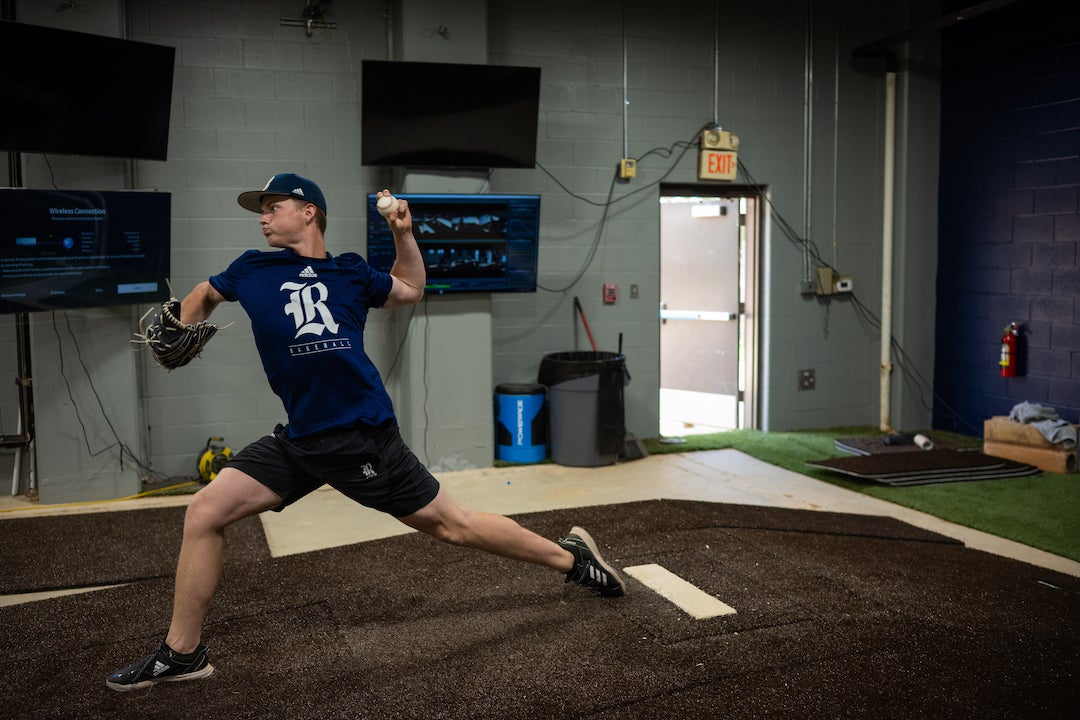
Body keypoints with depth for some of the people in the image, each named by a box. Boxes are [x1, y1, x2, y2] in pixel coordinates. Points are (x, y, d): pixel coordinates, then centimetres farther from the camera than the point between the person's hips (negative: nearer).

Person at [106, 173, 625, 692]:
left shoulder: (349, 272, 5)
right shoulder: (251, 270, 10)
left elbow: (410, 290, 25)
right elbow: (205, 293, 32)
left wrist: (403, 234, 12)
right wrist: (180, 329, 13)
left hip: (363, 438, -3)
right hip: (299, 441, 4)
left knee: (451, 523, 1)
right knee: (204, 512, -3)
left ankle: (569, 556, 20)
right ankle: (181, 654, 13)